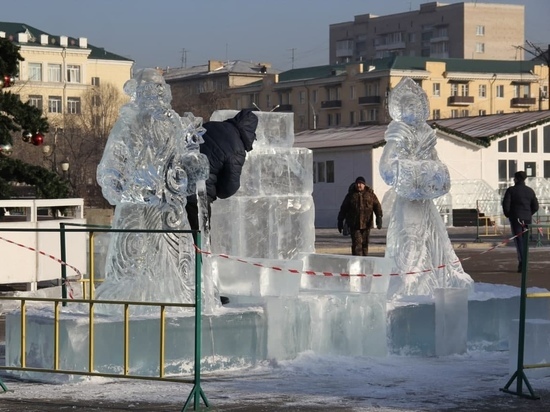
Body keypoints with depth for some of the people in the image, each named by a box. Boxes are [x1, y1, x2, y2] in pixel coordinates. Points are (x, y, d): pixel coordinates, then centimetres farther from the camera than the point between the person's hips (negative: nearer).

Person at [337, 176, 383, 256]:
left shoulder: (370, 194, 5)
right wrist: (340, 221, 8)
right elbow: (343, 208, 9)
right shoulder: (351, 195, 5)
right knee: (356, 243, -11)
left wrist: (379, 217, -18)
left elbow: (377, 205, -3)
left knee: (365, 243, 9)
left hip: (366, 224, 1)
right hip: (354, 224, -1)